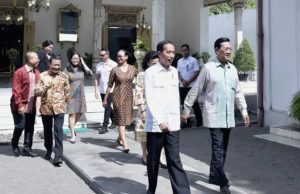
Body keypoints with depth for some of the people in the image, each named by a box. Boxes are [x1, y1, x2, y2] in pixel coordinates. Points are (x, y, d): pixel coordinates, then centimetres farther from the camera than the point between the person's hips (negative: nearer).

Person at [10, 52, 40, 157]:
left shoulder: (36, 73, 8)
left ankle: (27, 148, 18)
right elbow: (16, 90, -15)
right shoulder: (19, 72, -12)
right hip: (21, 105, -6)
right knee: (20, 126, 0)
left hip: (32, 105, 6)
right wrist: (19, 105, -19)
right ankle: (15, 145, 24)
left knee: (30, 127, 8)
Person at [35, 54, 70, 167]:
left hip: (59, 107, -1)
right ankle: (49, 151, 35)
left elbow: (67, 91, 10)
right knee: (47, 130, 15)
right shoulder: (42, 76, -2)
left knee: (58, 131, -11)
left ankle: (58, 156, -13)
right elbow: (37, 92, -4)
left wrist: (63, 101, 4)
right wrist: (45, 87, -21)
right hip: (46, 107, 2)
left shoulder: (64, 76, 0)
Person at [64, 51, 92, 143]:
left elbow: (90, 73, -14)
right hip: (71, 94, -4)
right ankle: (73, 135, -1)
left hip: (80, 94, 4)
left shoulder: (82, 69, 5)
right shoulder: (67, 70, -3)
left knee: (79, 113, 13)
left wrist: (83, 63, -7)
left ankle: (71, 126, 41)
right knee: (72, 113, -5)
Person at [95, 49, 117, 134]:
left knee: (107, 107, -7)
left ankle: (104, 126, -3)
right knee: (107, 107, 14)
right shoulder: (99, 65, 10)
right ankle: (114, 120, 36)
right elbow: (97, 78, 13)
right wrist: (96, 90, 7)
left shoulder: (114, 64, -4)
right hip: (102, 90, 5)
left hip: (110, 89, -5)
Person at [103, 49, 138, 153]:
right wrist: (105, 99, 3)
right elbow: (110, 85, 1)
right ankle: (125, 144, -8)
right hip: (118, 96, -3)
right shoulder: (115, 70, -3)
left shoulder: (133, 69, 2)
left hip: (129, 96, 3)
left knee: (126, 117, 12)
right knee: (121, 118, -6)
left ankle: (120, 138, 35)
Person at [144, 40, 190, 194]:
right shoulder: (150, 72, -6)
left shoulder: (174, 72, 9)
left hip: (172, 124, 3)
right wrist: (160, 121, -15)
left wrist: (177, 117, 8)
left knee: (174, 160, 0)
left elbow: (176, 96, 13)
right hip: (155, 124, -3)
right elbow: (149, 99, -10)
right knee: (153, 160, 10)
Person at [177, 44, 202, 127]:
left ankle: (199, 121, 9)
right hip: (182, 86, 5)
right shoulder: (179, 61, 11)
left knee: (194, 104, -2)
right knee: (184, 104, 6)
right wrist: (182, 80, -7)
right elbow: (178, 72, 12)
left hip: (191, 86, -5)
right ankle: (187, 122, 13)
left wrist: (188, 82, -14)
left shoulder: (193, 60, -4)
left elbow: (196, 73, -8)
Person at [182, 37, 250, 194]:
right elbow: (195, 90, -3)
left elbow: (237, 92, 17)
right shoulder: (208, 68, -7)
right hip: (214, 116, -6)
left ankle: (215, 177, 27)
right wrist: (186, 109, -1)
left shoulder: (233, 69, 10)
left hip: (228, 117, 6)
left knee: (222, 150, 13)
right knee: (218, 150, -8)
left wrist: (244, 110, 10)